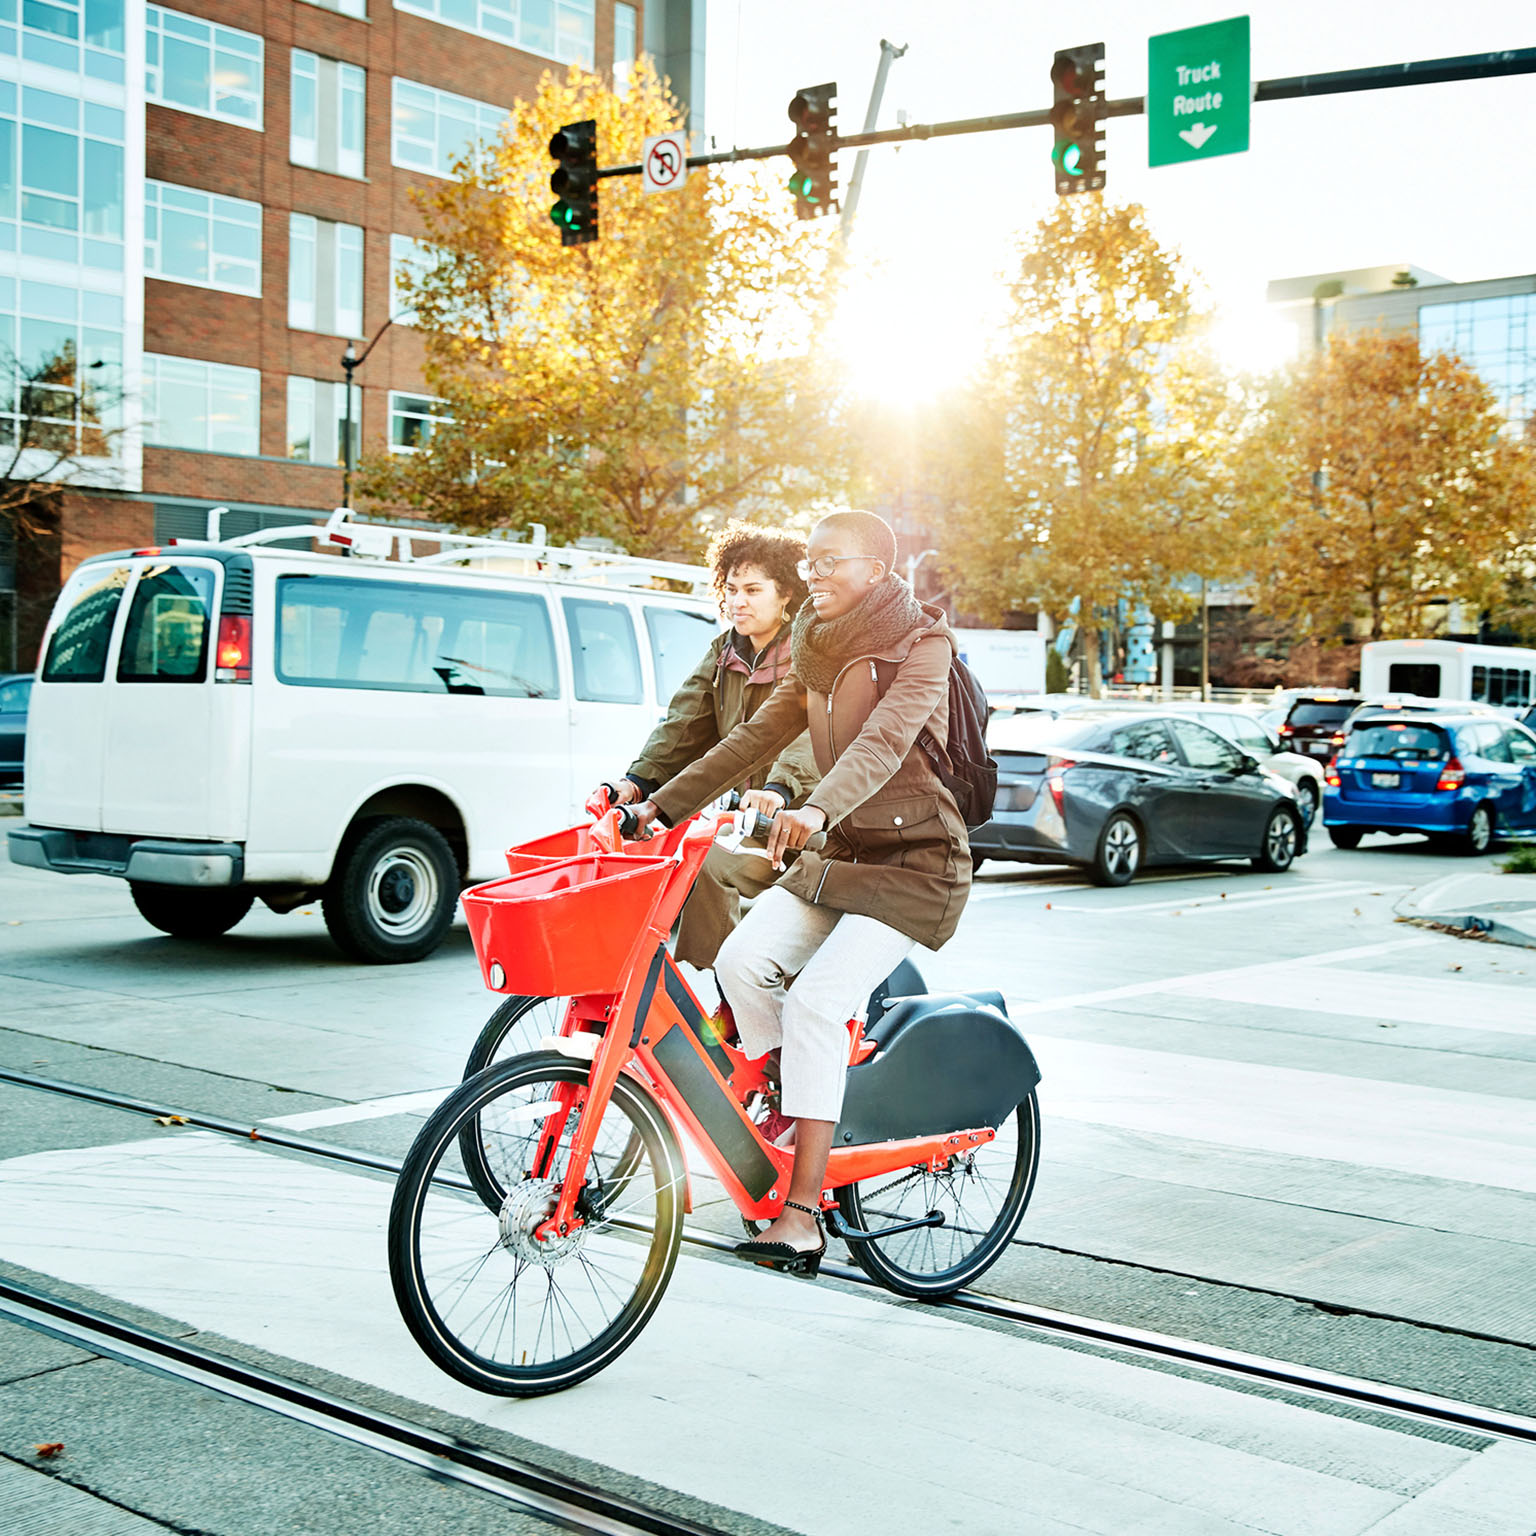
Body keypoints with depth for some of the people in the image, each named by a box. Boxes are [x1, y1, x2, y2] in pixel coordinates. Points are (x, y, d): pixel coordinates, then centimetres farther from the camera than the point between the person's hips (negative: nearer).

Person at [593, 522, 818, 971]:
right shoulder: (722, 653, 13)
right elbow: (683, 724, 2)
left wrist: (779, 788, -45)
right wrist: (638, 780, -15)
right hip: (737, 813, 7)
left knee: (707, 866, -25)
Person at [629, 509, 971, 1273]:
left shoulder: (920, 645, -12)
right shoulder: (817, 656, 12)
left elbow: (884, 741, -29)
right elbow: (754, 738, 11)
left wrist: (817, 810, -46)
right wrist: (661, 805, 4)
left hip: (913, 860, -7)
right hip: (839, 852, 7)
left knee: (817, 1001, -22)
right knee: (743, 960, -18)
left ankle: (803, 1217, -18)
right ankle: (800, 1120, 2)